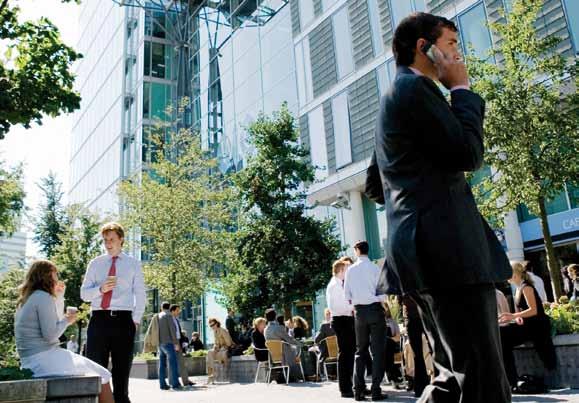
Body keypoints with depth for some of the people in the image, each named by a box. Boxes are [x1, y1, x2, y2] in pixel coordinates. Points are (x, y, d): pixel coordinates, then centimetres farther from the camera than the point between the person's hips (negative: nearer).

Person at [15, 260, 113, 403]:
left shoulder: (28, 299, 16)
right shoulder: (43, 297, -14)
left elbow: (54, 321, 26)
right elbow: (50, 335, -20)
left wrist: (59, 295, 21)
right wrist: (67, 320, -4)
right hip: (44, 358, -10)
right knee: (101, 376, -6)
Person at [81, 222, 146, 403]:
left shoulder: (133, 264, 8)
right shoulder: (95, 263, 12)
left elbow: (140, 295, 5)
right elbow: (84, 293, 8)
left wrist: (136, 320, -5)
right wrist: (100, 289, -12)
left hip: (123, 320, -1)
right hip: (99, 320, 1)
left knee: (122, 370, 5)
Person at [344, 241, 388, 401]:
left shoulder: (350, 270, 1)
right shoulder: (375, 268, -7)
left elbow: (347, 295, 4)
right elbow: (383, 294, -7)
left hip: (359, 311, 3)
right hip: (375, 309, -3)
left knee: (360, 351, 12)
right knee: (378, 351, 2)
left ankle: (358, 390, 11)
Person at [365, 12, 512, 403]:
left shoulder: (396, 94, 26)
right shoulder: (416, 87, -5)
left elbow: (374, 184, 29)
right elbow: (469, 153, -12)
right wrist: (462, 89, 0)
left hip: (427, 250, 11)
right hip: (448, 250, -11)